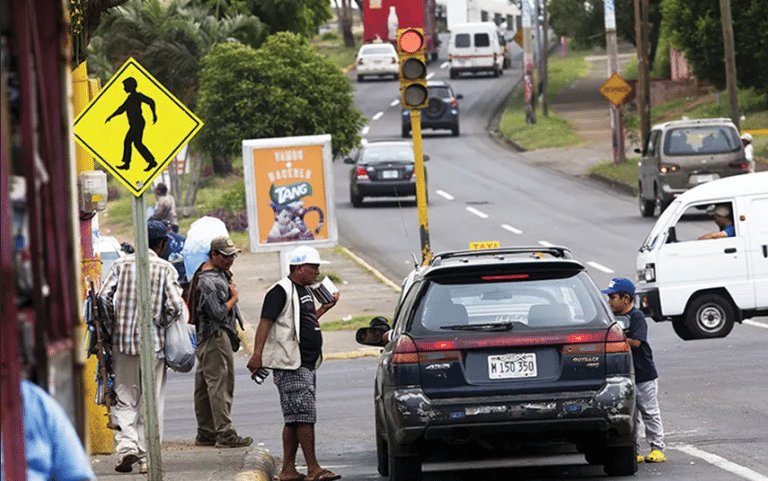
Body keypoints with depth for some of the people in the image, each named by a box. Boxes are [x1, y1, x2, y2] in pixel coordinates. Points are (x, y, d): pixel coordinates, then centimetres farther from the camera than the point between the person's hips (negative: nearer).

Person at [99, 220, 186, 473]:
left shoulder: (121, 265, 1)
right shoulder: (165, 269, -5)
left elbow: (104, 297, -4)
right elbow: (175, 305, -13)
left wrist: (116, 322, 11)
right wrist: (162, 324, 6)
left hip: (123, 341, 1)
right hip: (153, 342, -1)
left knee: (125, 399, 9)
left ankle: (126, 445, -12)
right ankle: (147, 457, 7)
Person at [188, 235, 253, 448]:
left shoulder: (219, 273, 15)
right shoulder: (208, 281, -18)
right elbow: (218, 313, -24)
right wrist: (233, 298, -8)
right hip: (215, 337, -11)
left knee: (204, 386, 12)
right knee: (220, 385, -11)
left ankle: (205, 434, 16)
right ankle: (225, 434, -13)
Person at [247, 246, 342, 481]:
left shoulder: (304, 291, 19)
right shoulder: (281, 291, -11)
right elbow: (266, 322, -19)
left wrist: (326, 307, 27)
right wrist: (257, 354, -29)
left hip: (306, 365, 10)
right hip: (291, 366, -10)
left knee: (294, 420, 9)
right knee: (304, 416, -11)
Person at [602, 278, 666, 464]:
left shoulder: (637, 316, -13)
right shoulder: (614, 316, 8)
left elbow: (635, 342, -23)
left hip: (644, 374, -7)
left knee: (650, 412, 1)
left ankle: (657, 449, 6)